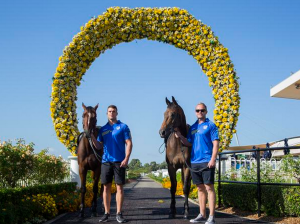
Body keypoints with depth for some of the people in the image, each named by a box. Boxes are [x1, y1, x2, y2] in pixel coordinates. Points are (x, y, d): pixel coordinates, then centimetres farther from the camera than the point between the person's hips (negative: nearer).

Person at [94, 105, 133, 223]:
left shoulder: (123, 127, 3)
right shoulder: (103, 129, 12)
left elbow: (129, 143, -2)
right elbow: (99, 146, 11)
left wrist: (126, 158, -13)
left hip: (119, 161, -3)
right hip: (106, 161, 3)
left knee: (119, 186, -1)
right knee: (106, 187, 4)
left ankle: (119, 213, 4)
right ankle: (107, 213, 12)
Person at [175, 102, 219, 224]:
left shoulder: (210, 125, -1)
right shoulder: (193, 127, 16)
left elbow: (215, 143, -7)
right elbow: (189, 143, 18)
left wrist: (213, 159, -17)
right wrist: (180, 136, 1)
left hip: (206, 162, -6)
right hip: (194, 162, 6)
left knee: (209, 187, -7)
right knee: (200, 188, 12)